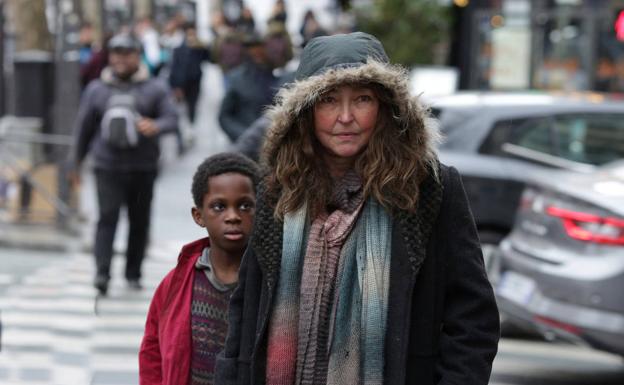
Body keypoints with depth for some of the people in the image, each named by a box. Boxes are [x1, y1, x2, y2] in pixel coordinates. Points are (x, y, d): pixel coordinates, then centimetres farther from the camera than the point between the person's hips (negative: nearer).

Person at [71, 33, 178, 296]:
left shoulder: (155, 89, 5)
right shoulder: (96, 89, 9)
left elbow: (172, 119, -4)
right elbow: (84, 127, 15)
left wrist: (155, 126, -28)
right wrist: (76, 164, 17)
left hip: (143, 167, 1)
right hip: (107, 166, -1)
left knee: (140, 221, 6)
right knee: (108, 217, -13)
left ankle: (133, 274, 18)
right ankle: (102, 273, -19)